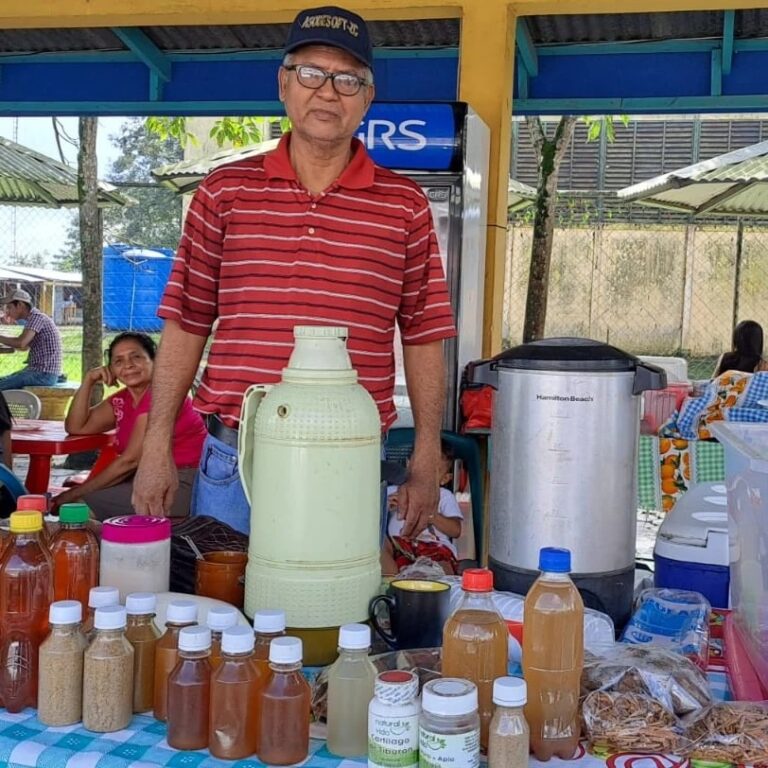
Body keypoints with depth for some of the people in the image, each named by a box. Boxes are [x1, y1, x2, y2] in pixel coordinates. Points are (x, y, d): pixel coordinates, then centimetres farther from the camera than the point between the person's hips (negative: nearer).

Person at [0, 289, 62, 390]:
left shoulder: (36, 317, -13)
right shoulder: (34, 318, 17)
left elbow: (20, 343, -27)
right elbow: (24, 347, 29)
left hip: (43, 374, -10)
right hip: (41, 371, 10)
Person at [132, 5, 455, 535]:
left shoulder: (405, 206, 3)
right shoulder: (225, 191, 5)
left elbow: (423, 338, 5)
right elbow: (187, 326, 6)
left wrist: (426, 464, 1)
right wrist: (157, 449, 3)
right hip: (234, 459, 1)